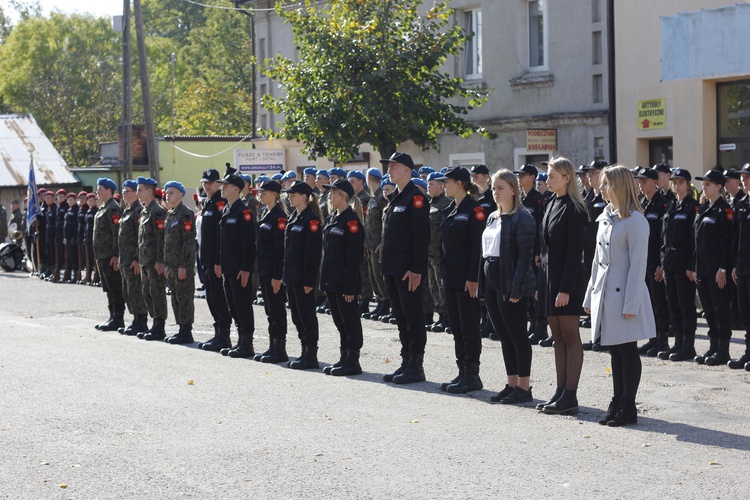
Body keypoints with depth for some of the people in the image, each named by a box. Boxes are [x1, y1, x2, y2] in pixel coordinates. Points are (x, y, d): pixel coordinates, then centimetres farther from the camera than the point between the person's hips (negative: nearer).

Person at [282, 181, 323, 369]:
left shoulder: (311, 219, -14)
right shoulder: (293, 217, 14)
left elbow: (313, 252, -18)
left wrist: (309, 280, -20)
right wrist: (285, 274, 14)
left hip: (303, 276, -9)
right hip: (291, 276, 9)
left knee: (306, 315, -3)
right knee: (297, 316, 12)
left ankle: (311, 356, 2)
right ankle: (305, 353, 20)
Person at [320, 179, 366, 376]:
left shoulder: (351, 220, -14)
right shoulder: (333, 218, 13)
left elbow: (354, 256, -18)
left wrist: (349, 286, -20)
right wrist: (324, 279, 14)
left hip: (344, 281, -9)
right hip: (331, 280, 9)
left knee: (349, 320, -1)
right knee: (340, 320, 13)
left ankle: (353, 361, 5)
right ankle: (344, 358, 21)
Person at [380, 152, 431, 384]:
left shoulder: (415, 197, -12)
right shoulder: (394, 198, 16)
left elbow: (421, 236, -18)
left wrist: (416, 269, -21)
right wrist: (386, 265, 16)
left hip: (409, 270, -9)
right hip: (393, 269, 9)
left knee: (413, 319, -3)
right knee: (401, 319, 12)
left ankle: (416, 367, 2)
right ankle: (406, 363, 18)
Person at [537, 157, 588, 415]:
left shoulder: (574, 209, -13)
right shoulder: (552, 205, 14)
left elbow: (575, 252, -17)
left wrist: (566, 288, -20)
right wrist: (540, 284, 14)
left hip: (567, 278, -9)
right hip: (549, 277, 9)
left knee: (570, 336, -4)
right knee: (558, 337, 11)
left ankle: (570, 397, -1)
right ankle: (561, 392, 16)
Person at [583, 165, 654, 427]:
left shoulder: (635, 221, -12)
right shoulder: (605, 217, 13)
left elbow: (638, 265, -15)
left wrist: (630, 304, -18)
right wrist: (590, 296, 16)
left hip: (623, 295, -8)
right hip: (604, 294, 8)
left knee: (627, 351, 0)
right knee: (615, 351, 13)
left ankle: (628, 407, 7)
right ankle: (617, 403, 20)